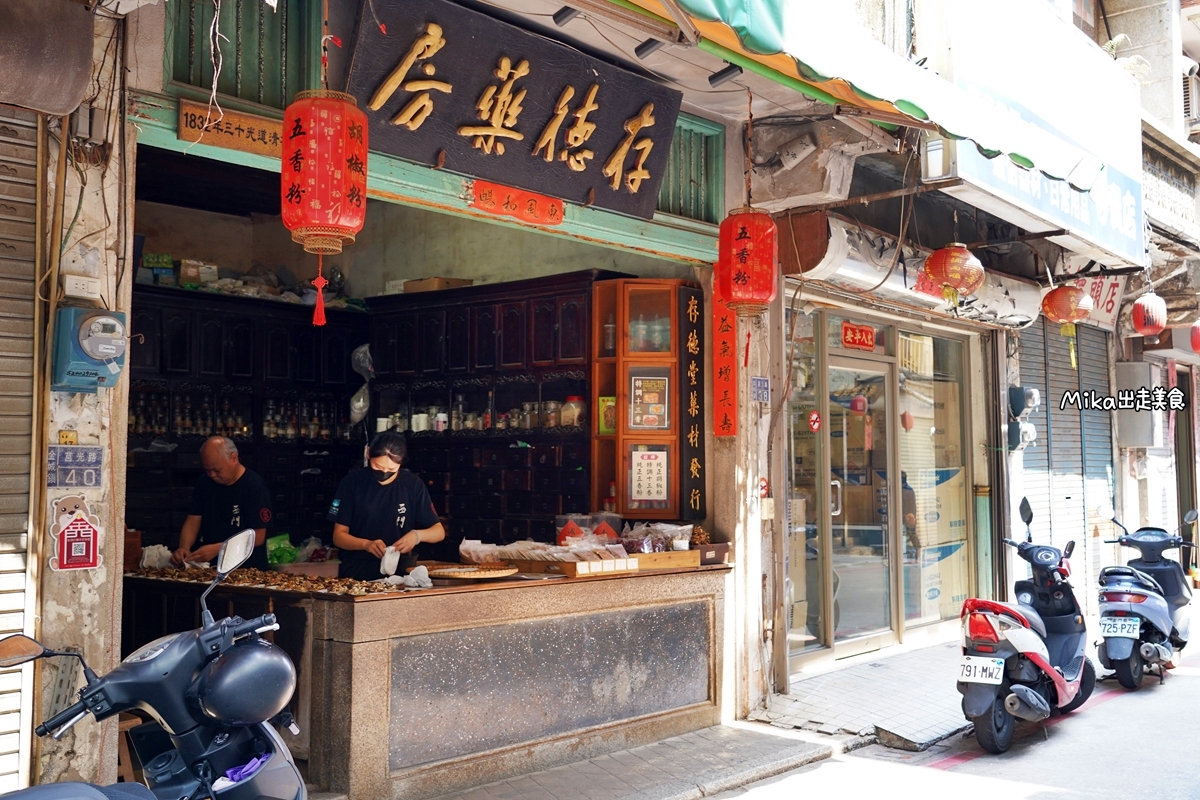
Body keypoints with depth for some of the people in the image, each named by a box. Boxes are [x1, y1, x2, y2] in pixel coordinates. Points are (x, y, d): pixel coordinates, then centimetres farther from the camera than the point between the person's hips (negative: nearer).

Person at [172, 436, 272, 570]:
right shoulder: (205, 482, 10)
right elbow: (193, 521, 10)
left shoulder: (255, 487, -10)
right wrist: (184, 547, -10)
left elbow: (257, 537, -12)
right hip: (205, 566, 5)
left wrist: (217, 549, -19)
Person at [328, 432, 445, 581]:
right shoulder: (352, 482, 0)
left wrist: (417, 535, -15)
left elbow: (439, 531, 7)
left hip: (398, 573, 3)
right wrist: (366, 544, -18)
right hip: (355, 574, -3)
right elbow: (339, 536, 2)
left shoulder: (413, 485, 2)